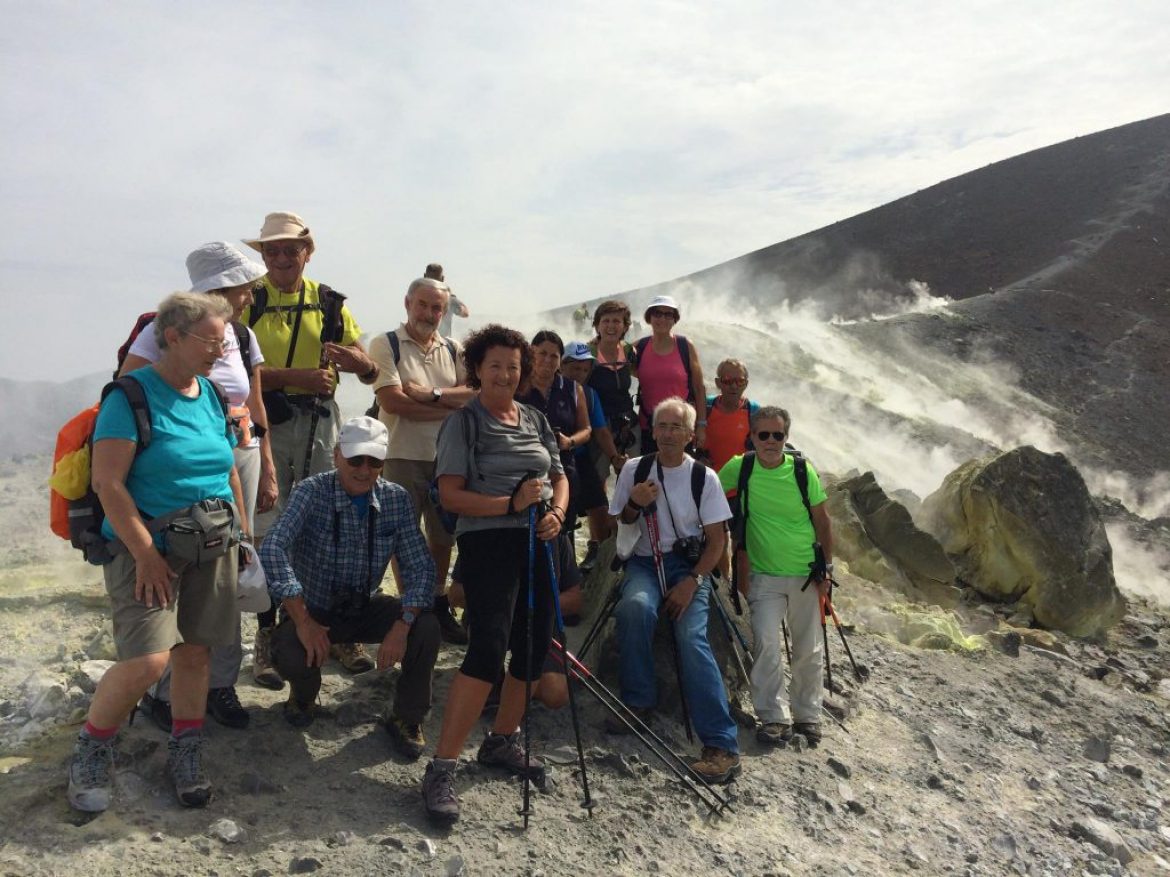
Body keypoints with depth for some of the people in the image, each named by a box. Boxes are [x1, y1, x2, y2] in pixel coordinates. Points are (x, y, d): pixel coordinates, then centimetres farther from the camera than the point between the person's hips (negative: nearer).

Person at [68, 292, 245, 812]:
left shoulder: (212, 396, 9)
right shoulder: (131, 396, -11)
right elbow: (107, 483, -15)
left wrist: (242, 533, 14)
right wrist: (146, 553, -16)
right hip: (147, 545, -6)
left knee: (195, 652, 8)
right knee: (148, 660, -14)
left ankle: (185, 754, 24)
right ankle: (91, 750, 12)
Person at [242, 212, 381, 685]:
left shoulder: (329, 302, 10)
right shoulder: (248, 300, 2)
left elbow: (370, 374, 7)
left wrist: (361, 361, -16)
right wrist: (295, 376, -20)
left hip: (319, 422, 3)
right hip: (264, 422, -2)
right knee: (268, 530, 3)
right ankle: (267, 636, 15)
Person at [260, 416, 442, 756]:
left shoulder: (397, 499, -9)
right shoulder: (312, 492, -18)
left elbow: (420, 566, -12)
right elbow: (272, 550, -30)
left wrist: (403, 624, -27)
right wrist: (302, 622, -35)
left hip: (365, 607, 2)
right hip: (312, 609, -2)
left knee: (426, 627, -22)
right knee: (290, 655, -32)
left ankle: (407, 718, 3)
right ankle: (304, 695, 9)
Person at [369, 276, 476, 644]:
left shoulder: (453, 350, 12)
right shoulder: (385, 345, -2)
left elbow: (473, 393, -2)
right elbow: (392, 401, -15)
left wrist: (431, 394, -17)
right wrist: (450, 407, -10)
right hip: (403, 457, -4)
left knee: (443, 536, 14)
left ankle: (439, 606, 29)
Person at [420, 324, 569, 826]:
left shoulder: (535, 421, 14)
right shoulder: (464, 424, -3)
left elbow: (559, 477, 17)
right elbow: (450, 495, -11)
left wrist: (556, 512, -5)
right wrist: (511, 504, -20)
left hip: (539, 543, 7)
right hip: (488, 541, -7)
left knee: (534, 650, 10)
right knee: (488, 650, -18)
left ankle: (502, 742, 30)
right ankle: (441, 769, -10)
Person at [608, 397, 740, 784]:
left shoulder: (704, 477, 0)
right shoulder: (634, 469, 4)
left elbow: (717, 540, 1)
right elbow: (620, 524, 13)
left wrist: (692, 581, -13)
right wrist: (635, 504, -10)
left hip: (689, 564, -1)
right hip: (645, 562, 1)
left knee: (692, 636, -25)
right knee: (635, 606, -33)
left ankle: (722, 744, -23)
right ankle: (637, 702, -14)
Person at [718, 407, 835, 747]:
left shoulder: (803, 470, -6)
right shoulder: (739, 467, -7)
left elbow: (822, 521, 2)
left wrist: (826, 569, 1)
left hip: (806, 575, 1)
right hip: (764, 576, -1)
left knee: (808, 650, 9)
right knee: (766, 643, -15)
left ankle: (808, 716, 26)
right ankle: (774, 717, -4)